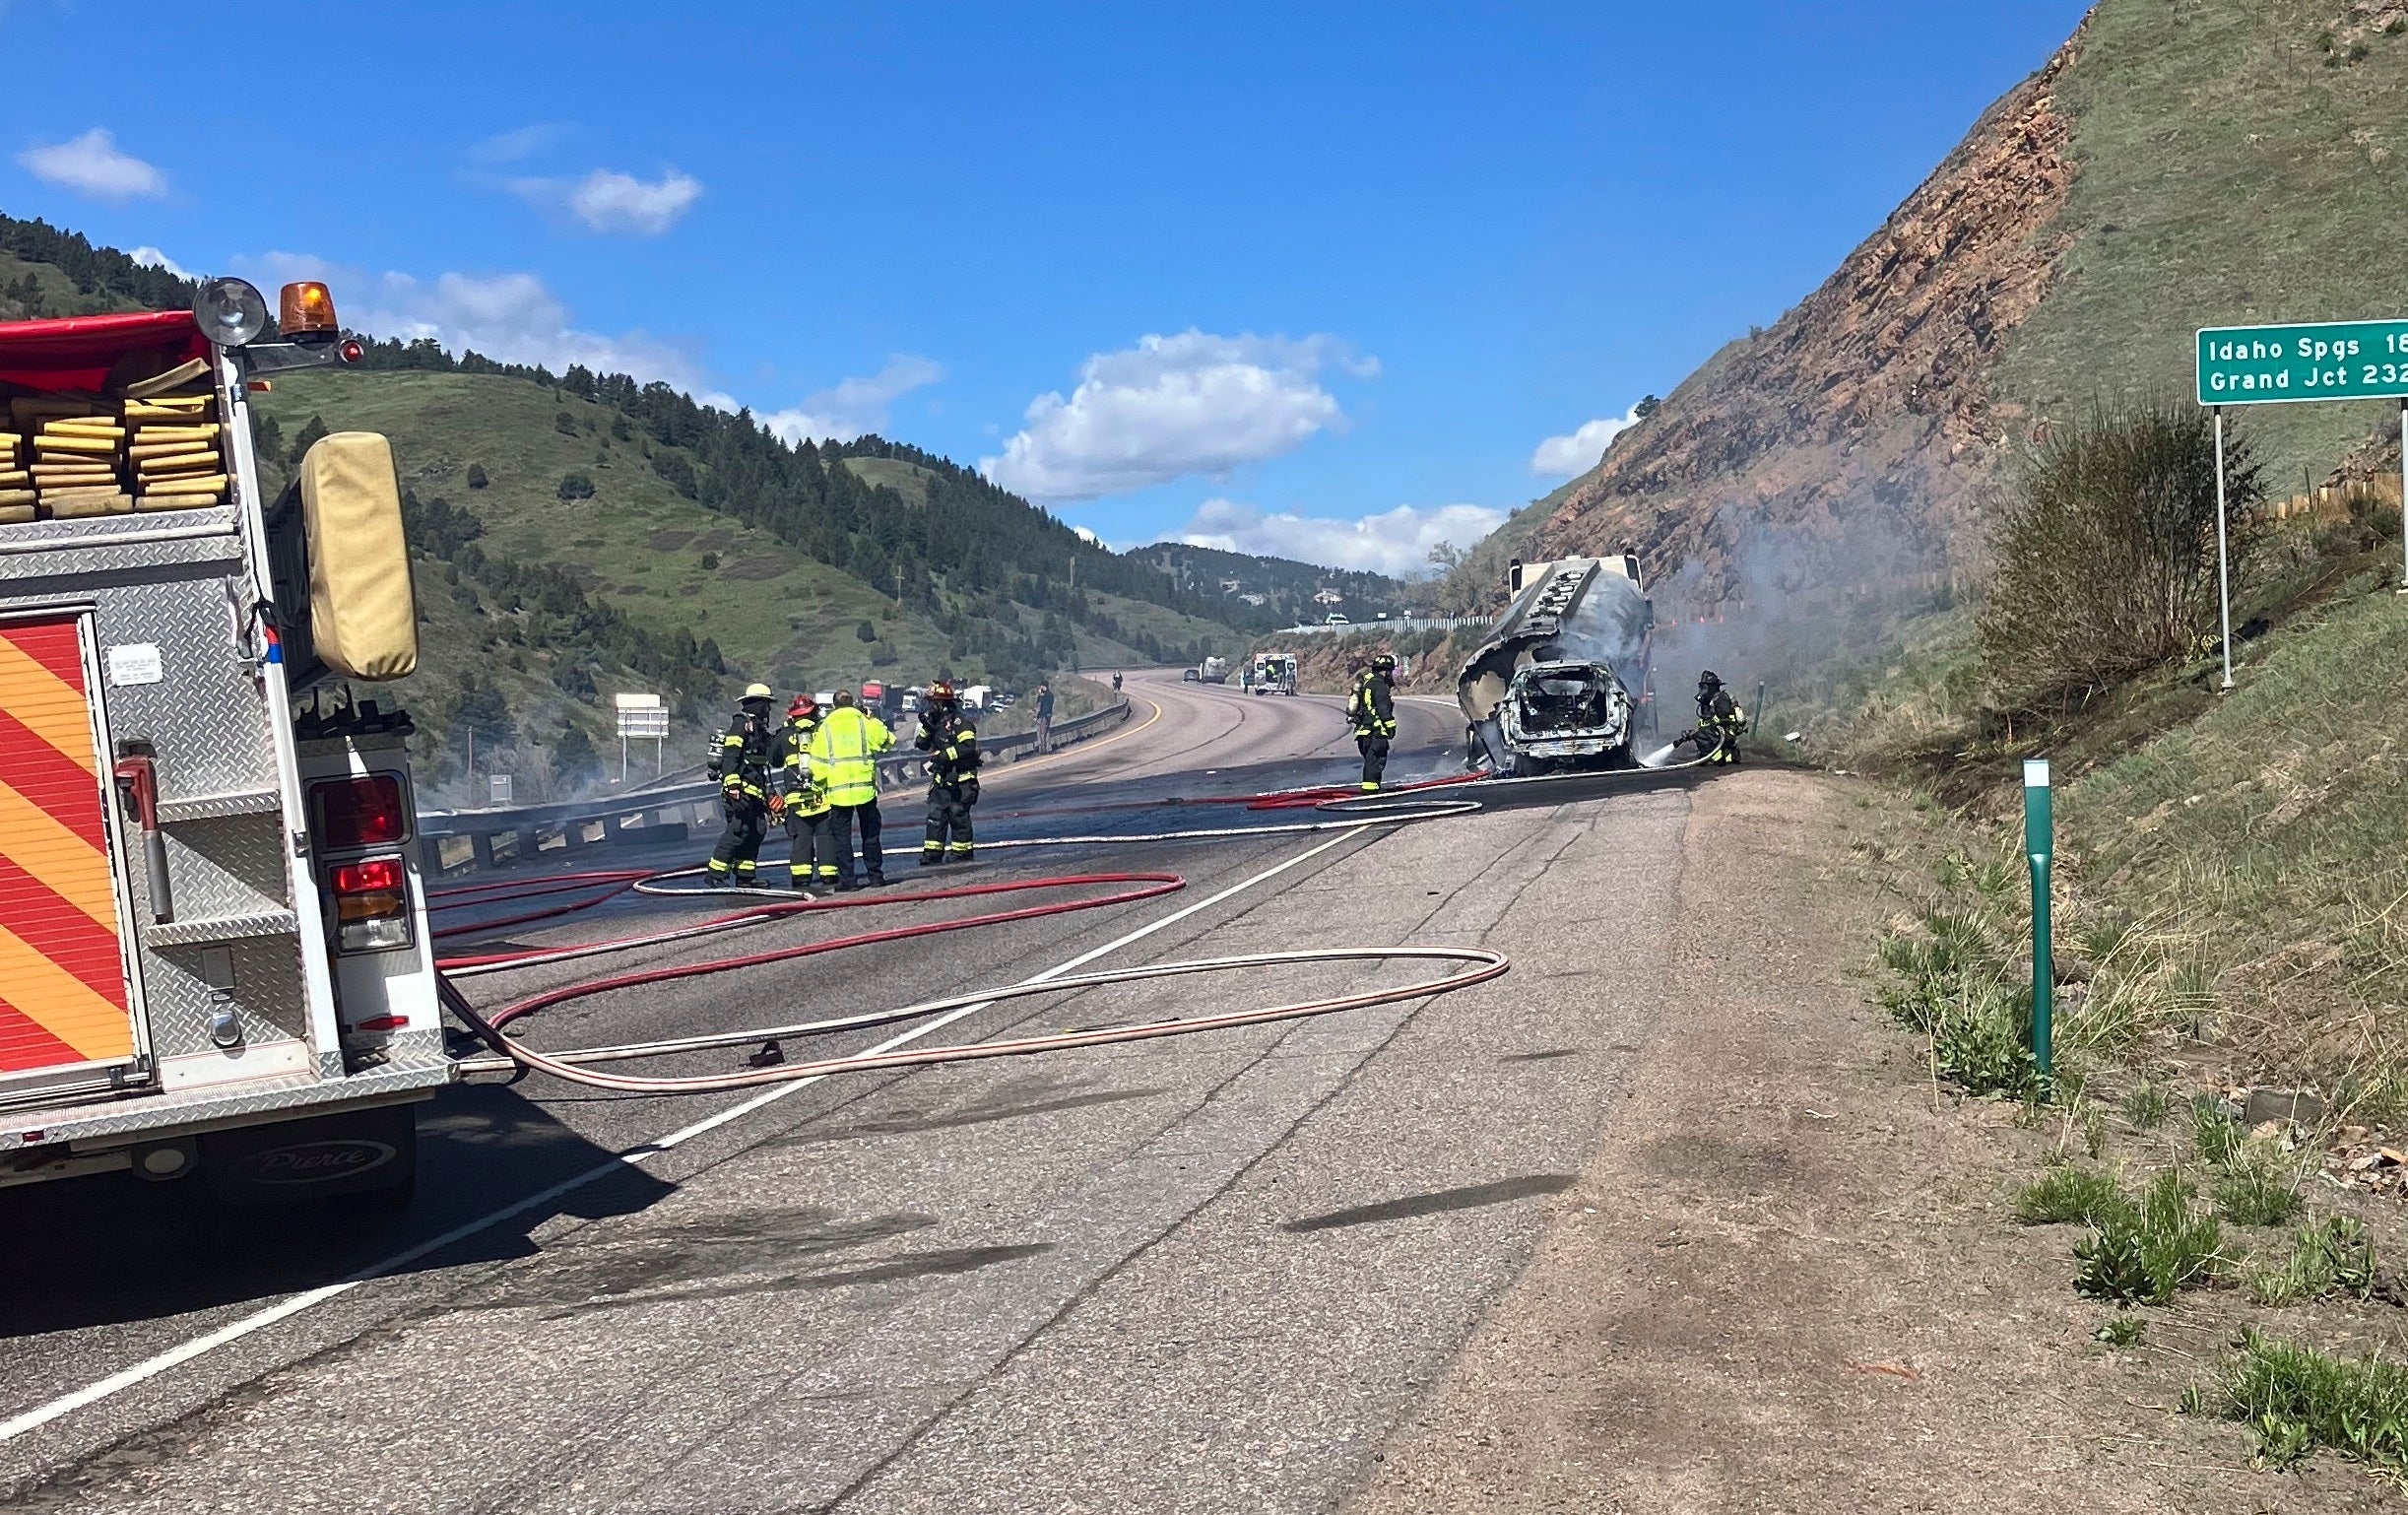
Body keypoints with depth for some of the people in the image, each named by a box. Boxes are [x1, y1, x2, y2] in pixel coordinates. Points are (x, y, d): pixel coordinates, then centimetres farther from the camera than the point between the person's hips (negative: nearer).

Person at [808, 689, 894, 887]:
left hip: (838, 789, 0)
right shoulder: (865, 722, 2)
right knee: (870, 833, 11)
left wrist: (822, 781, 10)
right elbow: (888, 739, 9)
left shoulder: (825, 727, 4)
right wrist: (873, 719, 18)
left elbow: (817, 760, 1)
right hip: (865, 786, 0)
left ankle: (846, 879, 0)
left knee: (842, 835, 3)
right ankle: (875, 874, 13)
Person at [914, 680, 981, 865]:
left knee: (958, 816, -2)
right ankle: (932, 855, 12)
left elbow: (968, 747, -24)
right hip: (941, 780, 8)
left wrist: (946, 755, -27)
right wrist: (926, 727, -3)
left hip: (960, 780, -8)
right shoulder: (937, 723, 12)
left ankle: (961, 853, 8)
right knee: (935, 817, 7)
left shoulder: (960, 722, -13)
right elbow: (921, 744, 12)